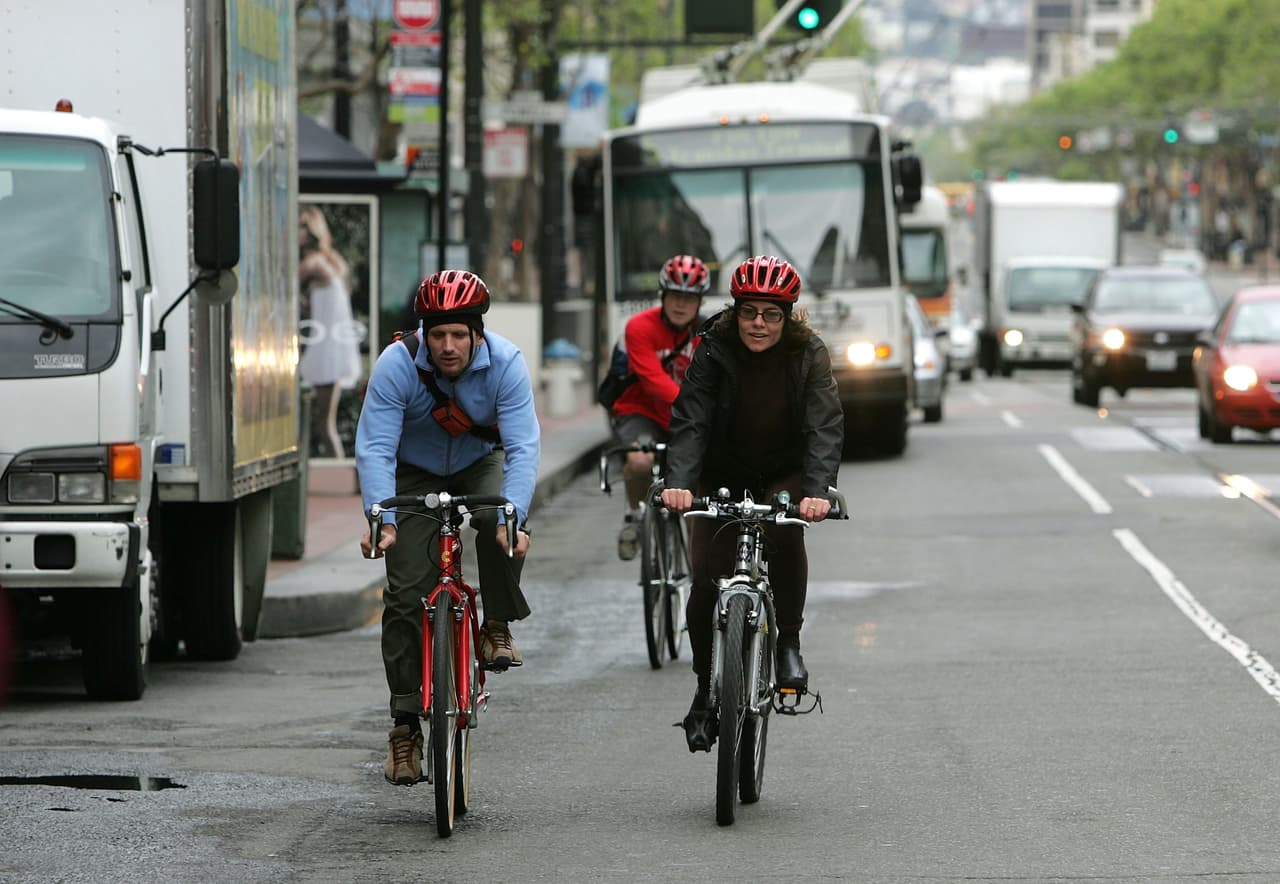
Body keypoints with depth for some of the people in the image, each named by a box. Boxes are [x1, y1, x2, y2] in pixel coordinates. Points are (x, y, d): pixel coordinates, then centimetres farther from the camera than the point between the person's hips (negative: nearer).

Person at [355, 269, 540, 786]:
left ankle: (497, 627, -8)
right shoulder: (397, 365, -28)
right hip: (415, 474, 0)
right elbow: (374, 448, -32)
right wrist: (382, 520, -47)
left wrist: (511, 517, -47)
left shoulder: (505, 364, -27)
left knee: (502, 521, -33)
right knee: (406, 593, -11)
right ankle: (405, 724, -5)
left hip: (480, 463, 1)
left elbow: (523, 447, -32)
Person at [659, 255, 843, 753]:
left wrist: (818, 492, -44)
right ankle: (706, 690, 10)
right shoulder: (714, 353, -17)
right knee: (706, 582, -10)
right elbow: (689, 422, -27)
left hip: (785, 476, -1)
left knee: (786, 531, -33)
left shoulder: (808, 355, -17)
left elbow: (824, 427, -27)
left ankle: (788, 643, -16)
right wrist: (678, 484, -45)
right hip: (722, 478, 1)